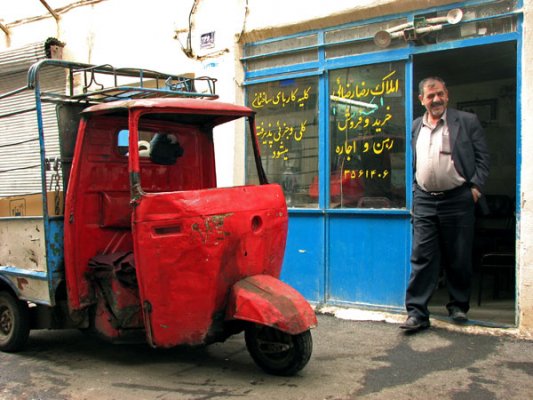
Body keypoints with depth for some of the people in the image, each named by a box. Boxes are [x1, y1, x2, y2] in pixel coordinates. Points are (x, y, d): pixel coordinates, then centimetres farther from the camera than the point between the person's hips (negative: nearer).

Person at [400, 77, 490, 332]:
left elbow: (482, 157, 1)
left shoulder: (467, 121, 3)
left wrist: (476, 187, -8)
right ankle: (417, 313, 0)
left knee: (459, 258, 7)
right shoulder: (415, 127, 13)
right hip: (424, 201, 2)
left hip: (457, 199, -2)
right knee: (421, 258, -2)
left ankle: (458, 306, 25)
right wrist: (415, 190, 9)